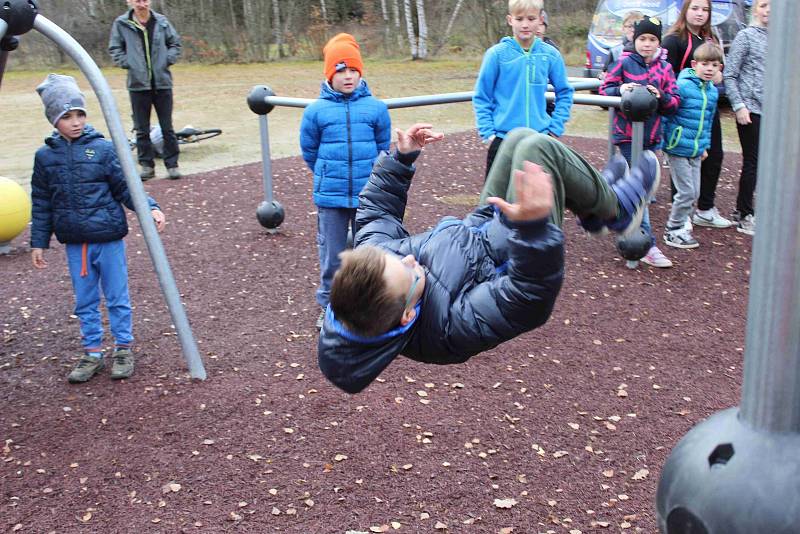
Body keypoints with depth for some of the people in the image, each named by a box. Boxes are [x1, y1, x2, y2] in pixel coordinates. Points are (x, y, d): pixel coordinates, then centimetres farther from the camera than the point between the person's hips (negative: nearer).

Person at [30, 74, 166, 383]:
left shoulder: (103, 149, -7)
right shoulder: (45, 156, 2)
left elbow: (126, 187, -4)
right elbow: (41, 204, 9)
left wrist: (150, 208, -19)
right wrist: (38, 243, 8)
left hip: (108, 238, -3)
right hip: (74, 243, 3)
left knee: (117, 298, 7)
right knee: (85, 302, 12)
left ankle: (123, 349, 22)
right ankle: (92, 354, 24)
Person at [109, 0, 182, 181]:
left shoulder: (161, 21, -1)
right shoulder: (121, 24, -3)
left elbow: (175, 43, 10)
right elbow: (114, 49, 4)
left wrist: (167, 60, -3)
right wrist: (128, 64, -7)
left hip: (162, 82, 0)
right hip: (138, 83, 0)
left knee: (167, 127, 5)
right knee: (142, 129, 7)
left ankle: (172, 164, 13)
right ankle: (147, 165, 17)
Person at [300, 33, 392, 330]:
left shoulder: (376, 107, -2)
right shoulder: (316, 111, -3)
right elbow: (309, 151, 10)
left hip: (368, 193, 1)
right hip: (330, 196, 0)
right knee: (331, 253, 9)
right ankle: (328, 305, 23)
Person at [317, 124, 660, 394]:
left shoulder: (367, 264, -27)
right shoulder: (450, 325, -43)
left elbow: (376, 208, -6)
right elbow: (530, 298, -44)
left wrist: (401, 157, -2)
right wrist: (533, 226, -59)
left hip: (474, 227, 7)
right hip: (511, 256, -6)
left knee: (520, 137, 7)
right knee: (537, 147, -16)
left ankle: (593, 205, 33)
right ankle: (615, 209, 16)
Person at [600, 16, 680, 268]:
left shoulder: (664, 68, 7)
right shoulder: (624, 63, -3)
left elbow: (674, 103, 5)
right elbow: (604, 90, -2)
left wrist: (661, 96, -16)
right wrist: (620, 89, -22)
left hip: (651, 135, 5)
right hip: (628, 134, -4)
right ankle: (648, 247, -8)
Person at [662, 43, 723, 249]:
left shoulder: (713, 91, 10)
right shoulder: (682, 86, -15)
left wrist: (705, 145, 22)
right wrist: (664, 139, -15)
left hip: (696, 150, 7)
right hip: (678, 147, -7)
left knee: (694, 192, 13)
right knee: (686, 191, -4)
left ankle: (681, 219, 33)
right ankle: (673, 231, 9)